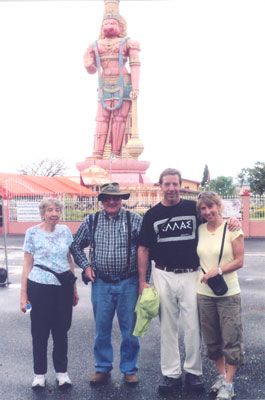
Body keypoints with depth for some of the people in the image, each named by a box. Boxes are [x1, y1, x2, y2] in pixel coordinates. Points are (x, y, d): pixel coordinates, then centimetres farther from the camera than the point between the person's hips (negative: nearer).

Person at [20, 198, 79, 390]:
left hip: (63, 287, 3)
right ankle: (39, 374, 24)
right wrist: (23, 294, -4)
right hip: (39, 287, -2)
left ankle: (62, 372, 26)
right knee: (40, 332, 7)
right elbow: (27, 264, -2)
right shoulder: (32, 233, -4)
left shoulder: (65, 231, 5)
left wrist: (74, 288, 12)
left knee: (61, 331, 11)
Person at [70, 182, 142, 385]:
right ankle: (103, 368, 29)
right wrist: (86, 266, 5)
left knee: (129, 329, 8)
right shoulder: (91, 221, 4)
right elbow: (76, 245, 16)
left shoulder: (135, 220, -4)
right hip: (101, 283, 2)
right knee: (101, 329, 12)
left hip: (128, 283, -2)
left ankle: (130, 369, 25)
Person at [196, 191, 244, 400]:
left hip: (228, 293, -4)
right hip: (204, 293, 4)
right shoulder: (199, 230, 4)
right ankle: (221, 375, 32)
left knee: (231, 339, 2)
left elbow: (239, 261, -10)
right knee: (212, 339, 14)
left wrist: (217, 270, -20)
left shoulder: (232, 228, -8)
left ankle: (228, 383, 15)